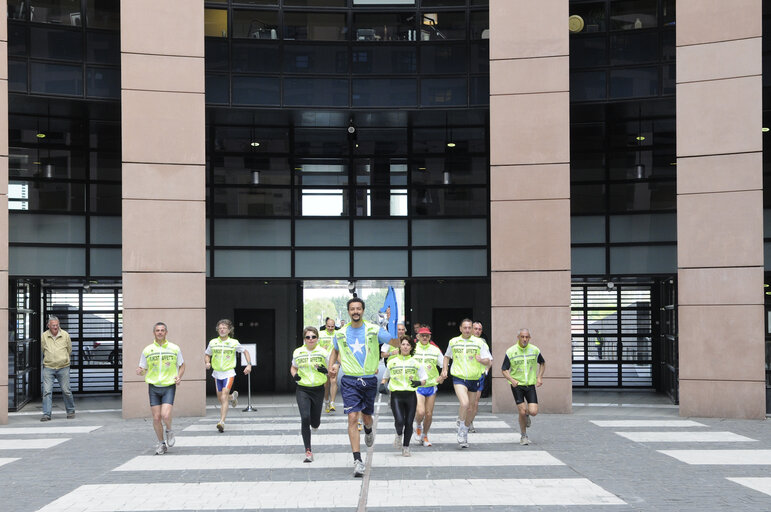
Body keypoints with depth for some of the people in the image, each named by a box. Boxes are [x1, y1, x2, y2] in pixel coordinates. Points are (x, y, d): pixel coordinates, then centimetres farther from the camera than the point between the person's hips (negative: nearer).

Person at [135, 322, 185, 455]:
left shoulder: (174, 349, 2)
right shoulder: (147, 350, 4)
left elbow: (182, 365, 14)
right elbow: (143, 369, 9)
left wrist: (179, 376, -6)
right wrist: (139, 371, -15)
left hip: (169, 386, -2)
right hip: (153, 387, 2)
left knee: (165, 415, -17)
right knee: (156, 418, 1)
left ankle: (169, 432, 15)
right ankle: (161, 444, 18)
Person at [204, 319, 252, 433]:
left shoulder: (234, 343, -3)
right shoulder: (213, 342, 1)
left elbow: (245, 351, 11)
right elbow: (207, 355, 15)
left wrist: (249, 364, 0)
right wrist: (207, 363, -7)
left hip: (229, 373, -4)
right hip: (217, 373, 4)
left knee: (224, 398, -17)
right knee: (220, 398, 13)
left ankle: (222, 422, -22)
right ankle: (233, 397, 47)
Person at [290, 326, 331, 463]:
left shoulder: (323, 352, -1)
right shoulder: (297, 353, 3)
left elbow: (331, 371, 7)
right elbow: (293, 367, 20)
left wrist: (325, 370, -15)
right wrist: (294, 375, -2)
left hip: (318, 390, 0)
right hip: (302, 390, 0)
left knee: (315, 422, 6)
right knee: (305, 418, -15)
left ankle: (314, 423, 47)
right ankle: (308, 451, -7)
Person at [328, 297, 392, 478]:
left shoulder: (374, 330, -3)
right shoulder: (341, 333, 4)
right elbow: (335, 351, 23)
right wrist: (332, 367, 9)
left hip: (369, 380, 0)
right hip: (349, 381, 0)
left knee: (366, 417, 13)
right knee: (353, 418, -12)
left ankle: (368, 430, 53)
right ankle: (357, 461, -12)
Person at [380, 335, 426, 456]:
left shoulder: (415, 362, 8)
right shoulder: (392, 362, 10)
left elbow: (424, 380, 7)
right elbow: (385, 377, 22)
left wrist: (418, 382, -14)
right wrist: (382, 385, 2)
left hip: (411, 395, 1)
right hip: (396, 395, -1)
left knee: (409, 423, -1)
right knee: (399, 421, -16)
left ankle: (406, 447, 18)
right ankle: (399, 435, 18)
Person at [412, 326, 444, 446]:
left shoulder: (435, 350, 4)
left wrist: (442, 377, -4)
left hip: (431, 386, 3)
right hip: (416, 386, -3)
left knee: (429, 414, 4)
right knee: (420, 412, -18)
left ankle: (424, 436, 26)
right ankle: (418, 426, 16)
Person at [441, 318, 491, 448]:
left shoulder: (479, 342, -1)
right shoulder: (453, 342, 4)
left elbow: (488, 361, -1)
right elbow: (447, 356, 22)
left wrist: (481, 360, -23)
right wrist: (444, 369, 8)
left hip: (474, 379, 1)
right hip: (459, 378, -1)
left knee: (469, 409, 10)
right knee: (464, 403, -24)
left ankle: (465, 433, 31)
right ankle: (461, 429, -6)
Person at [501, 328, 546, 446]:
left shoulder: (535, 350, 0)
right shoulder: (511, 351, -7)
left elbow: (542, 363, 19)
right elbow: (504, 370, -2)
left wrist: (539, 377, 5)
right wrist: (512, 380, -20)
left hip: (530, 385, 2)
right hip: (517, 385, -2)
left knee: (533, 412, -9)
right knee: (522, 412, -8)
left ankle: (526, 415, 29)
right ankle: (523, 436, 13)